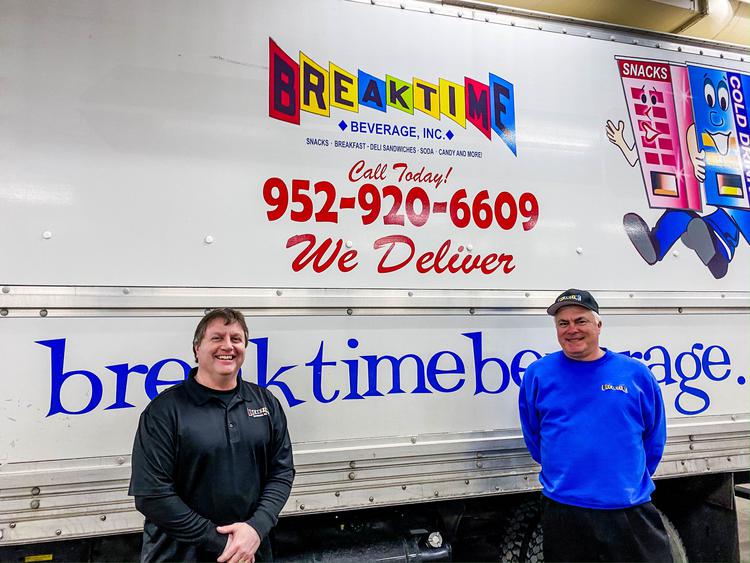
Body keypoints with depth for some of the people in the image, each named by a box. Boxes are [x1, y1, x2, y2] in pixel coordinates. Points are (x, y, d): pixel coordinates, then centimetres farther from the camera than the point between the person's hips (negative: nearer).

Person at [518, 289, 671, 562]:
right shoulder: (538, 373, -1)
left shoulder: (636, 373, 2)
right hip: (562, 508, 0)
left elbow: (654, 440, 11)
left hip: (632, 509, 1)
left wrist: (630, 480, 10)